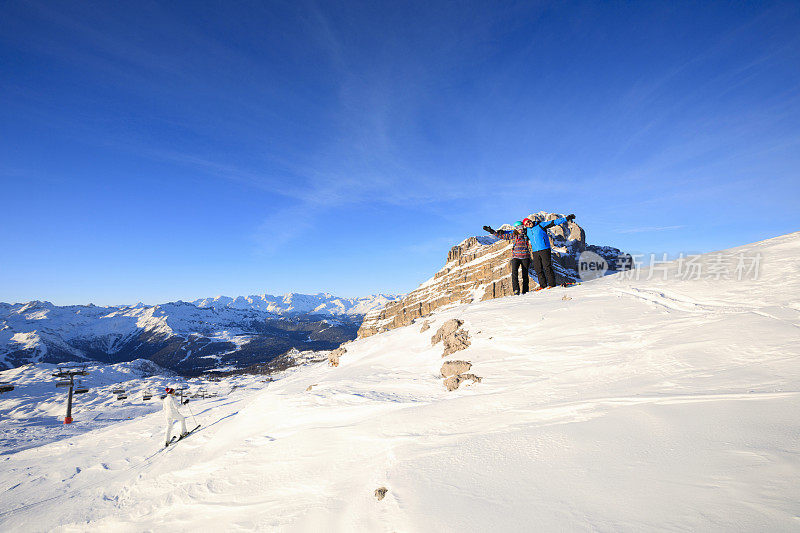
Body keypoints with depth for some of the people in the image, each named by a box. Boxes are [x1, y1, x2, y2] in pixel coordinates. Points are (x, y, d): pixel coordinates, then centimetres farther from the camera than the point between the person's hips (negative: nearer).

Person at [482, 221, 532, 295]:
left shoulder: (526, 233, 6)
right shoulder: (513, 234, 7)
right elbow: (501, 235, 13)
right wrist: (491, 231, 11)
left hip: (525, 257, 0)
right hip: (515, 256, 0)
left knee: (525, 274, 2)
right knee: (514, 271, -20)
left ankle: (525, 291, 11)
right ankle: (516, 290, -22)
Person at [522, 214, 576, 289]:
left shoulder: (540, 225, 2)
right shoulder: (527, 231, 13)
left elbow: (553, 222, -1)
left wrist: (566, 219, -4)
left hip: (544, 249, -4)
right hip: (535, 252, 4)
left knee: (547, 267, -8)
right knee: (538, 269, 1)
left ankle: (552, 284, -2)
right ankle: (543, 285, 8)